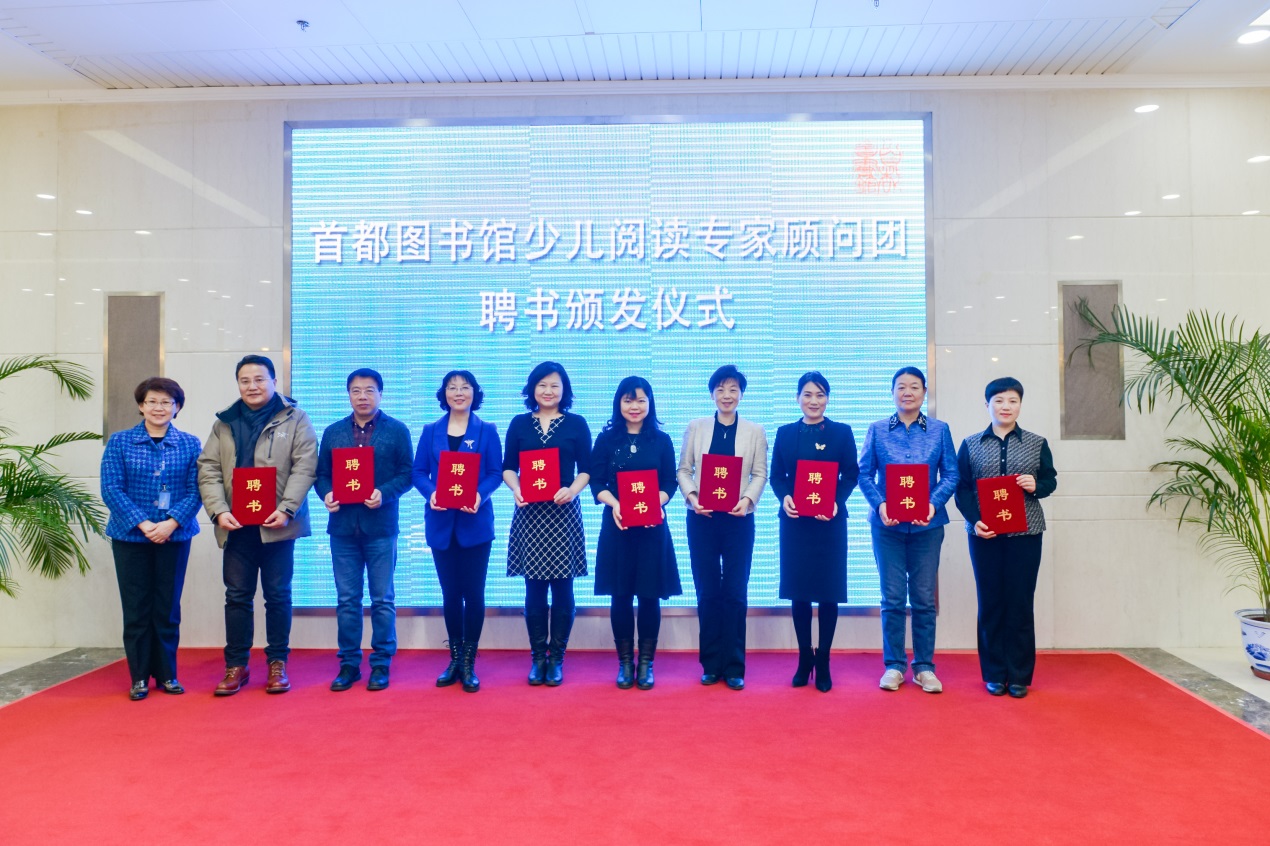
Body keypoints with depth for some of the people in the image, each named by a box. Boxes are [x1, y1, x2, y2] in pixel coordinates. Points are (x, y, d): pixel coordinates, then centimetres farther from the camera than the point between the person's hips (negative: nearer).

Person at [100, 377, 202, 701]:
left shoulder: (189, 444, 2)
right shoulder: (120, 442, 1)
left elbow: (195, 491, -3)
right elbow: (111, 489, -6)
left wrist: (171, 523, -17)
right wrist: (143, 524, -16)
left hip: (174, 537, 0)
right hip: (130, 537, 0)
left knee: (168, 607, 7)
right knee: (136, 607, 5)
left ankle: (167, 674, 19)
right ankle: (139, 677, 16)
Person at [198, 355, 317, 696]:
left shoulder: (295, 419, 2)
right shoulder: (224, 423, 12)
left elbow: (304, 467, -5)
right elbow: (208, 469, 6)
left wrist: (286, 509, -16)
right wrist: (219, 511, -9)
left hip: (277, 524, -3)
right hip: (236, 525, 3)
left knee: (278, 596, 5)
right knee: (237, 596, 8)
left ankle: (277, 663, 16)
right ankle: (236, 665, 19)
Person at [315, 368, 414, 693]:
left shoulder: (397, 430, 1)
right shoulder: (333, 432, 11)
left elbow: (406, 473, -2)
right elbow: (322, 473, 11)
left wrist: (385, 494, -18)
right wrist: (326, 494, -9)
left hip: (380, 526, -3)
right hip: (343, 525, 3)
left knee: (382, 599, 4)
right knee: (347, 599, 8)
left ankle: (381, 663, 14)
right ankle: (349, 663, 19)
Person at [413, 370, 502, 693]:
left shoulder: (487, 431, 4)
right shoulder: (431, 431, 9)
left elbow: (495, 473, -2)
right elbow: (419, 472, 4)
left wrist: (480, 495, -21)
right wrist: (430, 493, -16)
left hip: (475, 522, -2)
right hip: (441, 523, 2)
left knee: (473, 593, 0)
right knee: (450, 594, 10)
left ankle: (469, 663, 11)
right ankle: (455, 660, 22)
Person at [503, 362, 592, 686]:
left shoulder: (577, 424, 5)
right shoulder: (519, 424, 9)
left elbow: (586, 469, 3)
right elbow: (508, 467, 8)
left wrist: (572, 490, -16)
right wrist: (516, 489, -11)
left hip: (563, 511, -1)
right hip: (529, 513, 1)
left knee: (562, 585, 2)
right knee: (534, 586, 4)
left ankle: (557, 657, 12)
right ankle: (537, 656, 15)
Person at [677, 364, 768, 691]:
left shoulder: (755, 431, 7)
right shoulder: (696, 428, 8)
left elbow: (760, 473, 1)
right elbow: (684, 469, 5)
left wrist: (748, 499, -16)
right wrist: (691, 496, -12)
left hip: (739, 519, -1)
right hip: (702, 518, 1)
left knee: (735, 592, 1)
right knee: (707, 591, 6)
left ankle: (734, 667, 10)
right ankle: (711, 664, 17)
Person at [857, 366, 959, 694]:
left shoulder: (940, 430, 4)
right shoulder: (878, 430, 3)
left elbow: (951, 475, 1)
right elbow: (864, 474, 1)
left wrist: (934, 504, -15)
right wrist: (880, 504, -15)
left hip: (927, 525, 0)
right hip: (887, 525, 0)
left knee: (924, 599, 6)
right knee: (892, 599, 5)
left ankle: (924, 667, 18)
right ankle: (894, 665, 16)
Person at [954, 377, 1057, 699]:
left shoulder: (1037, 443, 7)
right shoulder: (970, 445, 5)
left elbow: (1050, 480, 10)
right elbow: (962, 488, 2)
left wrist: (1036, 485, -13)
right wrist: (974, 521, -12)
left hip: (1025, 533, 0)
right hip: (984, 533, 0)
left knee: (1020, 603, 3)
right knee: (990, 602, 5)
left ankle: (1019, 676, 13)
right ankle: (994, 675, 14)